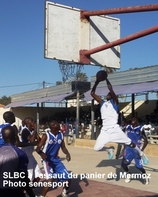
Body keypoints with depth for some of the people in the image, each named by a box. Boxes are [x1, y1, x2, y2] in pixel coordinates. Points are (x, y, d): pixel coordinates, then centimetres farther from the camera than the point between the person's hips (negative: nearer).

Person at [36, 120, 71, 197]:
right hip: (48, 160, -6)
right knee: (50, 180, -23)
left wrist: (67, 153, -11)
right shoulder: (46, 135, -15)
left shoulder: (61, 135, 0)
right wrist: (41, 153, -40)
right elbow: (38, 148, -17)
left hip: (56, 159, 6)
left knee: (67, 179, 6)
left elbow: (63, 147, 11)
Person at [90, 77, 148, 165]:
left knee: (129, 142, 3)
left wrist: (106, 79, -2)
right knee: (97, 148, -2)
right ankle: (110, 150, 28)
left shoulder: (114, 101, 3)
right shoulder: (102, 103, 17)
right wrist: (97, 82, 11)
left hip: (115, 129, -4)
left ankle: (141, 154, 27)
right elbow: (92, 93, 15)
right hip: (105, 130, 5)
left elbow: (111, 89, -12)